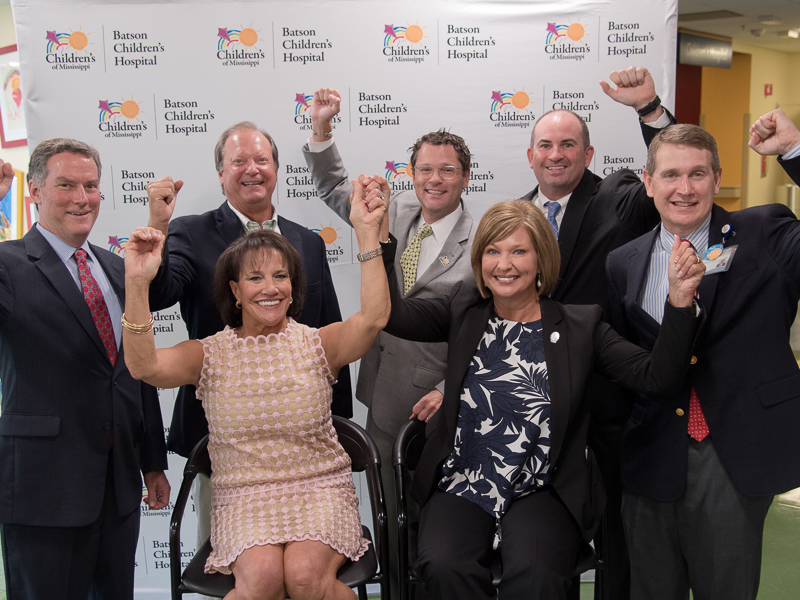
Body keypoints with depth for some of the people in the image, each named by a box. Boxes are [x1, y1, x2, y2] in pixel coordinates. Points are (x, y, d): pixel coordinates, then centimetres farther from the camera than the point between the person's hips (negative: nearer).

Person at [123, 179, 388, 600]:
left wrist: (367, 234, -20)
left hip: (319, 491, 1)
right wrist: (137, 283, -26)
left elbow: (374, 317, -15)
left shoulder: (317, 344, 3)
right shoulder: (210, 355, 2)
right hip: (243, 500, 0)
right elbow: (144, 366, -16)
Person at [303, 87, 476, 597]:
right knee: (390, 519, 15)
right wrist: (322, 127, 7)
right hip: (383, 401, 5)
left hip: (436, 405, -5)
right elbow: (335, 187, 20)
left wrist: (449, 391, -15)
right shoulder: (396, 213, 7)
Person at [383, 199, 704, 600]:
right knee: (444, 567, -26)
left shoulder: (580, 326, 2)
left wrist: (680, 300, -22)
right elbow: (394, 315, -9)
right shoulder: (462, 315, 7)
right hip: (461, 488, 2)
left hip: (542, 493, -1)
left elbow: (656, 377, -9)